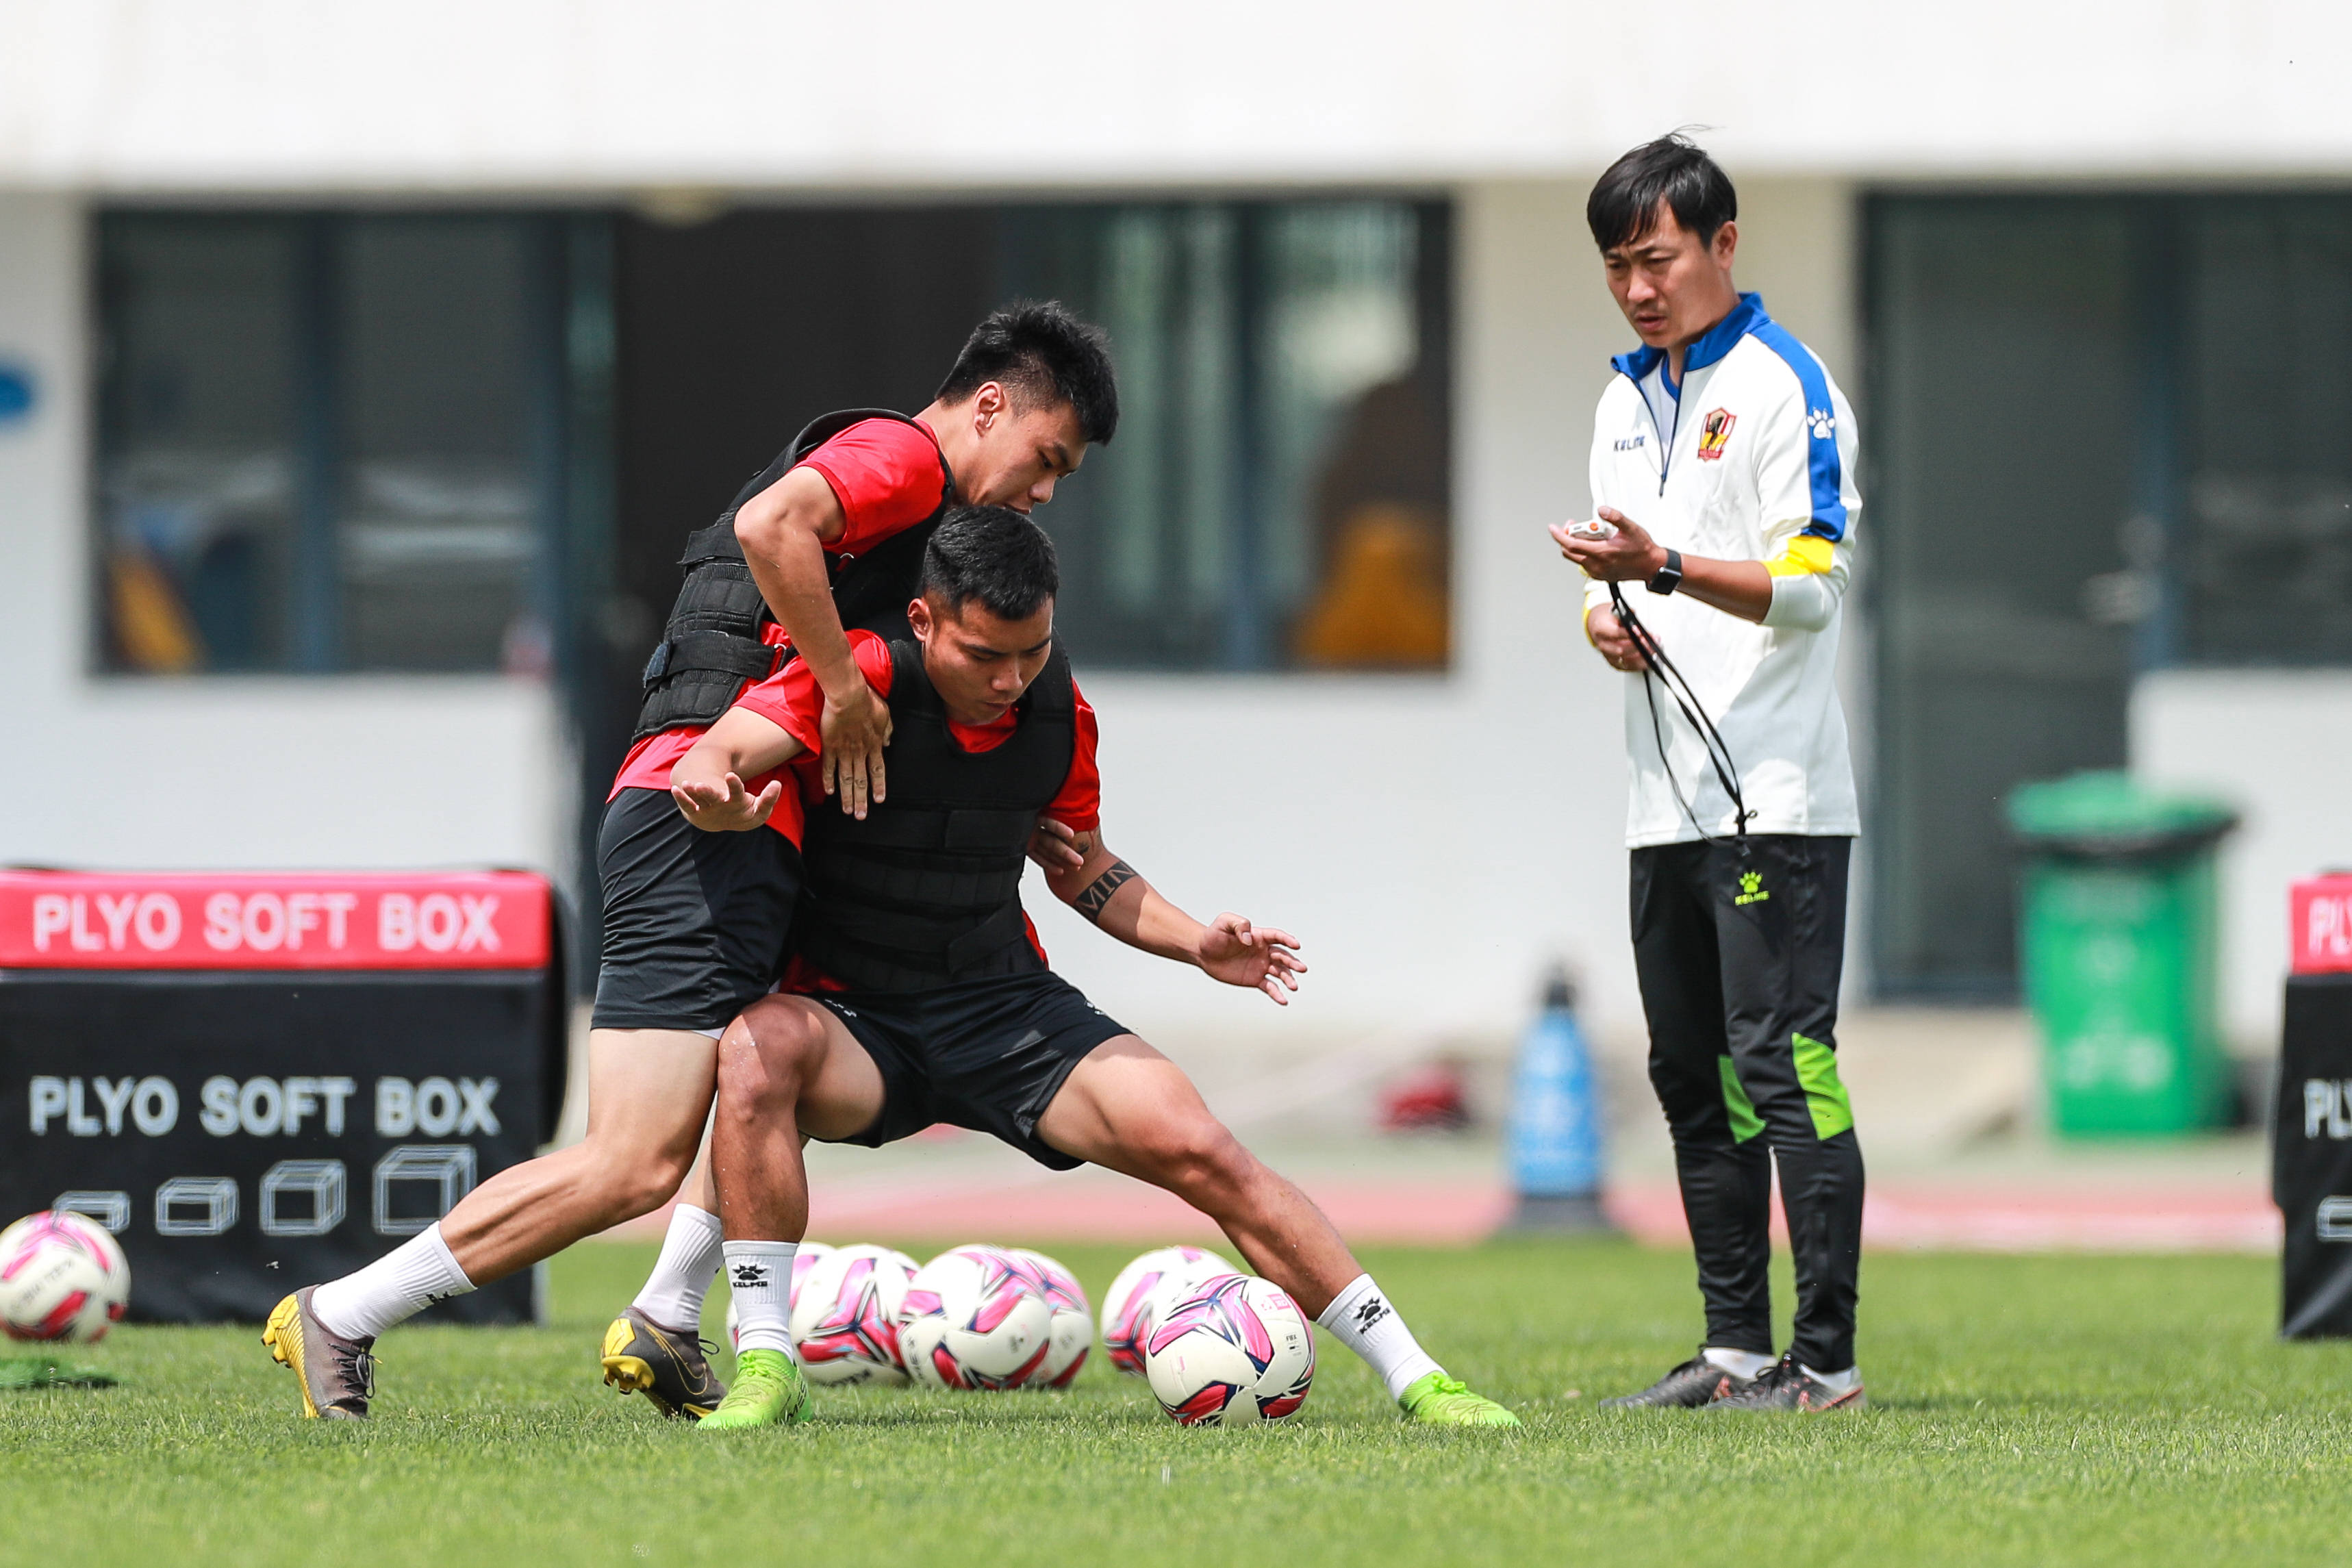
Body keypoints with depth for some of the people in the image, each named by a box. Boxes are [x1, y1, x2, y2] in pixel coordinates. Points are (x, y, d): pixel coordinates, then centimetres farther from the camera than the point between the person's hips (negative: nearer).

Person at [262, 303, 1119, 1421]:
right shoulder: (901, 454, -2)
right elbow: (769, 523, -22)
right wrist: (843, 688, -15)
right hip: (704, 815, -11)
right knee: (636, 1165, -14)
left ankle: (664, 1328, 20)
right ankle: (339, 1320, -9)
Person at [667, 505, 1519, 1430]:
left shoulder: (1059, 710, 0)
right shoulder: (863, 678, -17)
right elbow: (715, 757, -30)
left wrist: (1198, 944, 2)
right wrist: (714, 792, -55)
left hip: (1007, 1007, 4)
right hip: (852, 1021, -4)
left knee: (1200, 1151, -13)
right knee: (757, 1048, -37)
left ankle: (1412, 1378, -3)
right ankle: (765, 1368, -31)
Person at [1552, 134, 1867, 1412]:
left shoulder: (1784, 387, -8)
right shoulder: (1626, 402, 17)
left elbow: (1810, 587, -15)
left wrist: (1667, 567, -28)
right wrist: (1607, 613, 3)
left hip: (1777, 796, -8)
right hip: (1668, 801, 8)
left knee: (1785, 1066, -11)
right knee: (1693, 1077, 9)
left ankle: (1826, 1359, -10)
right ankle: (1736, 1345, 15)